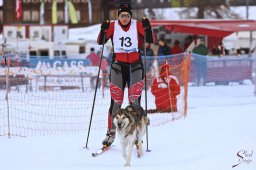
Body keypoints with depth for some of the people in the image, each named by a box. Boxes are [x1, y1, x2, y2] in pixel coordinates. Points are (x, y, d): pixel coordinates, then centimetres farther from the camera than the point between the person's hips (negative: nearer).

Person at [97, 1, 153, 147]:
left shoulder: (138, 25, -1)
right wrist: (103, 30, -25)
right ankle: (111, 133, 3)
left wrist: (147, 28, -24)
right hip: (118, 65, 0)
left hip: (135, 65, 0)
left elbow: (150, 41, -9)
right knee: (116, 100, -4)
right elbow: (100, 42, -8)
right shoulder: (113, 26, -1)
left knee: (135, 100, -6)